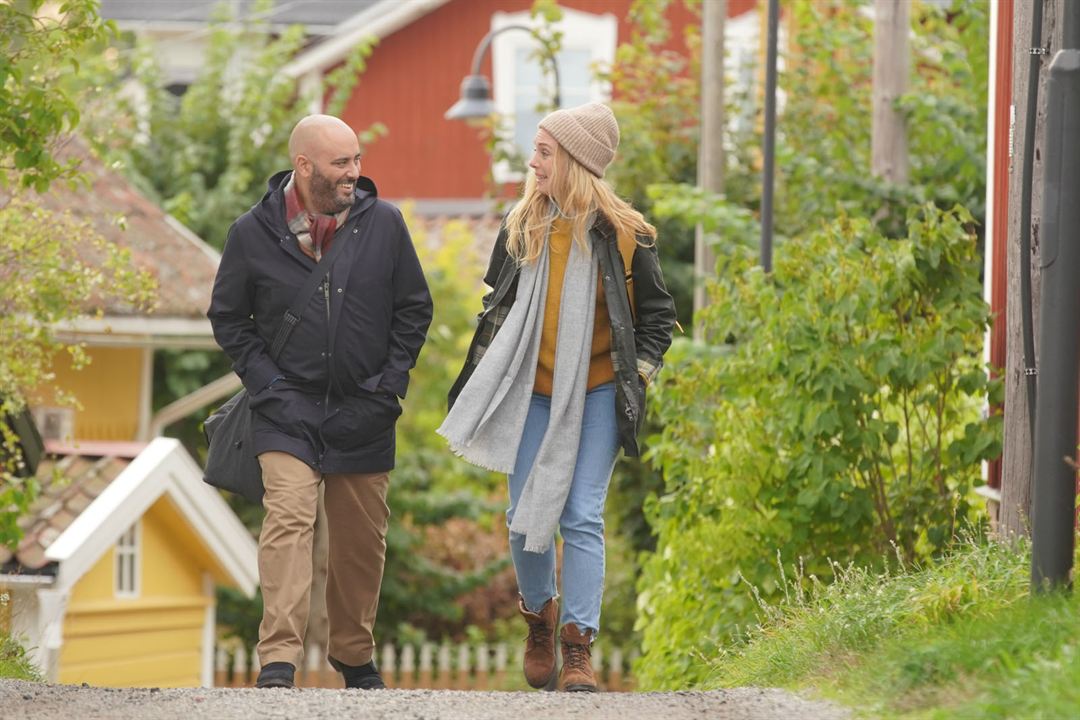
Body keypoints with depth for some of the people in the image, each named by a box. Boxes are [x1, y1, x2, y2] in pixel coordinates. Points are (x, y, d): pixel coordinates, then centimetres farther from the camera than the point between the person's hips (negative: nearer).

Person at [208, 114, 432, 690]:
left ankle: (355, 654, 25)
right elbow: (228, 318, 7)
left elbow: (414, 308, 9)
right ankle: (279, 657, -24)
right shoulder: (254, 232, -2)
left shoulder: (383, 223, 1)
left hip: (364, 411, 2)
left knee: (362, 536, 9)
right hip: (288, 408, -2)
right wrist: (265, 382, -4)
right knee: (288, 517, -18)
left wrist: (391, 381, 1)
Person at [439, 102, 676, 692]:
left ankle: (578, 648, -8)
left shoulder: (623, 236, -6)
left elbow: (656, 316, 4)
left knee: (581, 518, -10)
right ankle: (539, 615, 27)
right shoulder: (520, 228, 3)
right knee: (525, 519, 1)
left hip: (596, 398, -3)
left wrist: (638, 380, -4)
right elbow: (496, 307, 15)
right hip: (532, 393, 3)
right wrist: (474, 377, 11)